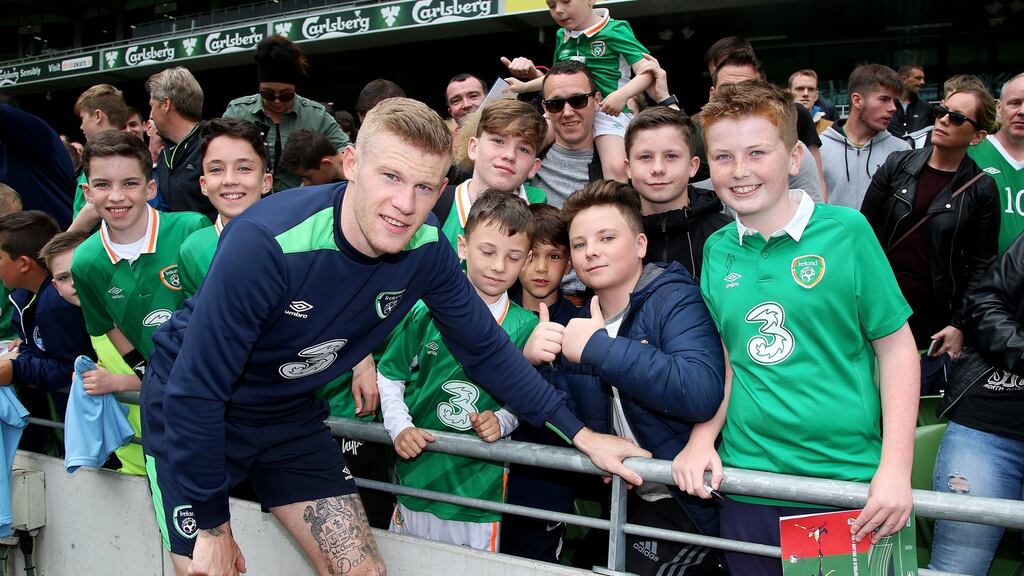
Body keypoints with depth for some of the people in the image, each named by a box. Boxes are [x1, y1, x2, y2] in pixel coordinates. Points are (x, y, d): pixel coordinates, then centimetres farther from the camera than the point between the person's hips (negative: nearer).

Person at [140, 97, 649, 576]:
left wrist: (579, 433, -5)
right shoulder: (267, 242, -34)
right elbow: (195, 389, -26)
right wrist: (211, 525, -18)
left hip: (290, 411, 5)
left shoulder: (425, 248, -18)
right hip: (192, 411, -4)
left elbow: (484, 348, -4)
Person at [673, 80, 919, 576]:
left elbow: (896, 348, -4)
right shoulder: (716, 250, 3)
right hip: (746, 481, 3)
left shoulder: (845, 230, -7)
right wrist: (701, 440, -3)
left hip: (848, 478, -3)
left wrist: (896, 468, -10)